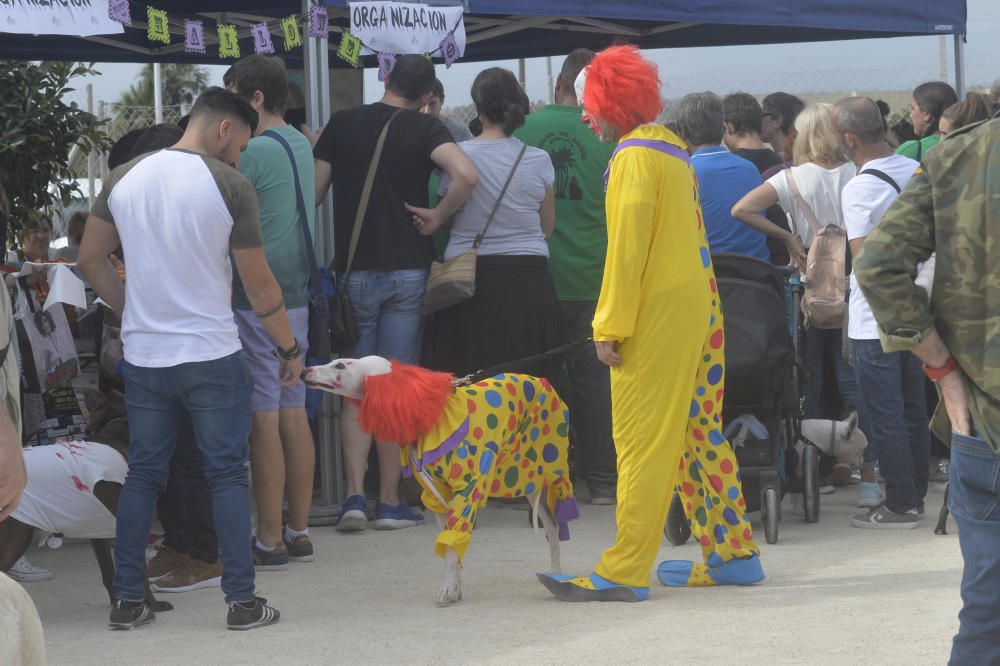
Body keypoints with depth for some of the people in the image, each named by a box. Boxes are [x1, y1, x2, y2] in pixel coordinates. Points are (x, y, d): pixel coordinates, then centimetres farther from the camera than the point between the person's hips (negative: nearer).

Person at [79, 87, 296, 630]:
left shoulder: (124, 178, 2)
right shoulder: (230, 186, -11)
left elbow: (90, 260, 8)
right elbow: (259, 284, -6)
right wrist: (289, 348, 7)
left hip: (143, 356, 4)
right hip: (211, 356, -4)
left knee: (142, 474, 13)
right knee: (227, 474, 4)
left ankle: (127, 600, 15)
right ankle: (241, 601, 4)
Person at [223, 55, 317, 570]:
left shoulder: (253, 152, -15)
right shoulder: (300, 144, 12)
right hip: (296, 293, 9)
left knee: (264, 418, -5)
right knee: (294, 411, 11)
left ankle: (269, 540, -3)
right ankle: (298, 532, 15)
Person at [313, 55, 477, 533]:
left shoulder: (342, 124, 4)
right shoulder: (424, 128, -3)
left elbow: (314, 192, 2)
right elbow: (467, 175, -20)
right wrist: (437, 218, -7)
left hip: (354, 271, 1)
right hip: (407, 269, -1)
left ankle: (355, 495, -7)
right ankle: (390, 502, 6)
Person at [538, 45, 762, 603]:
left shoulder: (635, 155, -12)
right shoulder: (672, 148, 16)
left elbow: (627, 247, -17)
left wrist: (610, 327, -15)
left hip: (658, 315, -9)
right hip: (697, 306, 9)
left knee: (643, 442, -9)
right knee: (699, 433, 13)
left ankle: (625, 573, -9)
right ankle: (732, 553, 17)